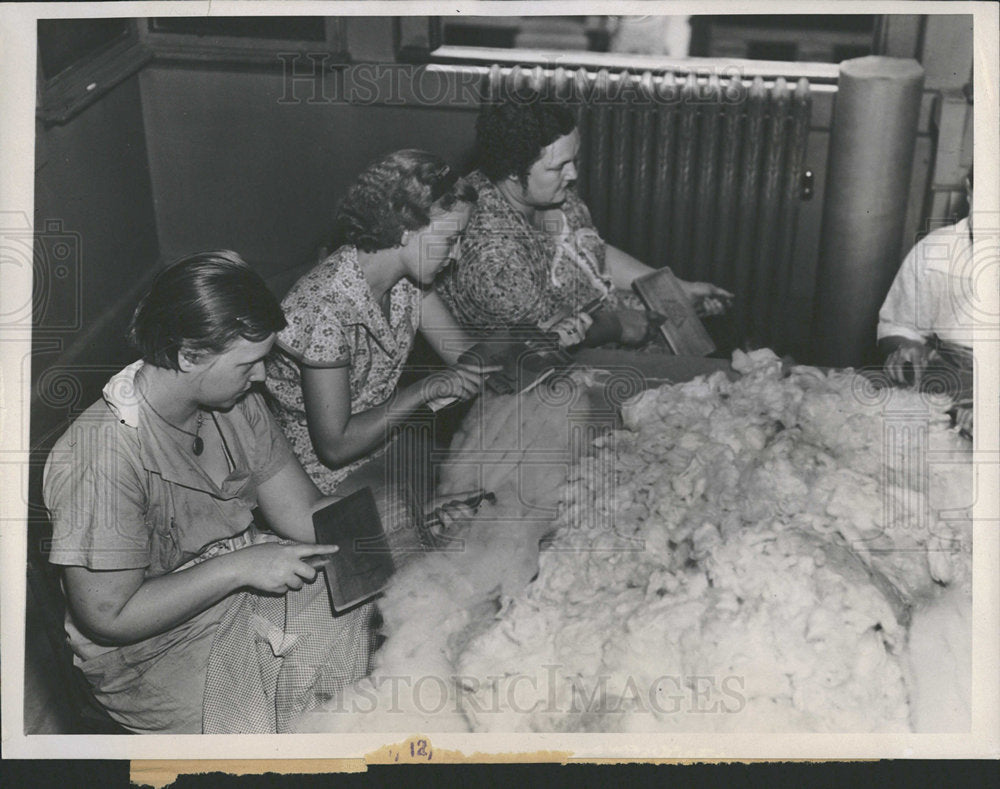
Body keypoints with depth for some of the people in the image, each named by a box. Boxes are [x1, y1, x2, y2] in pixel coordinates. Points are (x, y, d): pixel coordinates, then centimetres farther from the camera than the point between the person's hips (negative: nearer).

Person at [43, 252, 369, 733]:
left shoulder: (236, 404, -4)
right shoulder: (102, 455, -29)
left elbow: (304, 514, 1)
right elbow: (108, 617, -24)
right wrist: (238, 567, -27)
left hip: (245, 579, 7)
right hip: (160, 652, -7)